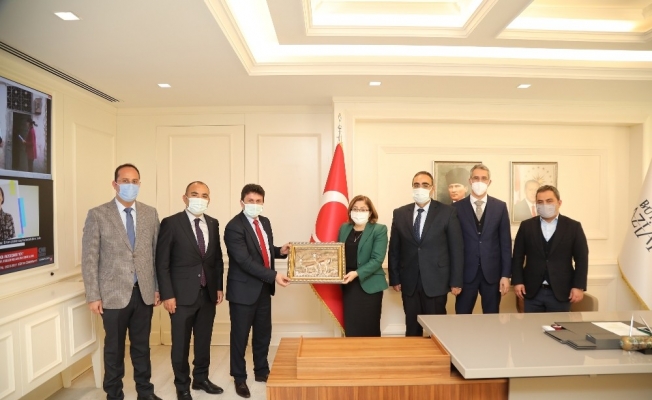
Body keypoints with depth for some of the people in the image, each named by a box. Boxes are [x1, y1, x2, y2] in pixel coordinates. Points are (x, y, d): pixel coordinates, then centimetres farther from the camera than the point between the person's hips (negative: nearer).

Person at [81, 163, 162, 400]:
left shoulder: (151, 214, 4)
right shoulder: (98, 215, -5)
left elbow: (156, 253, 5)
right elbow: (89, 258, -5)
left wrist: (157, 287, 4)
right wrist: (93, 295, -8)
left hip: (144, 292, 3)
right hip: (114, 293, -2)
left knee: (142, 345, 15)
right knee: (114, 348, 13)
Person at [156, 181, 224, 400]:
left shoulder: (213, 223, 5)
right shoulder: (171, 223, -9)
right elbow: (162, 263, -9)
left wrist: (219, 286, 8)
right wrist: (167, 295, -12)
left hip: (208, 293, 5)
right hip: (183, 294, -4)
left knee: (204, 340, 17)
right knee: (181, 343, 10)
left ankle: (201, 378, 36)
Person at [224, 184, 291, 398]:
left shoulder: (265, 222, 6)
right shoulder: (234, 227, -19)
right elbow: (245, 261, -25)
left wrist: (280, 251, -4)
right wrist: (274, 275, -28)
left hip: (264, 288, 7)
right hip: (244, 289, -7)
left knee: (264, 333, 18)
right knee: (240, 336, 9)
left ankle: (261, 371, 37)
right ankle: (240, 378, 28)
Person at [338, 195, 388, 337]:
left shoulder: (379, 230, -7)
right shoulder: (344, 228, 9)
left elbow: (377, 259, -15)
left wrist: (357, 273, -24)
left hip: (369, 284, -4)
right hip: (348, 284, 4)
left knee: (369, 327, 7)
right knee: (350, 326, 10)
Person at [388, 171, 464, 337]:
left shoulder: (447, 212, -2)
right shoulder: (399, 213, 5)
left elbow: (456, 249, -2)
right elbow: (394, 249, 7)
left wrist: (456, 281, -4)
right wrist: (395, 278, 4)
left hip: (436, 281, -2)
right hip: (409, 282, 2)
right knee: (412, 328, 12)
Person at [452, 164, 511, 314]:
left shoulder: (500, 207, 4)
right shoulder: (457, 207, 0)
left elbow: (505, 243, 3)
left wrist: (506, 274, -1)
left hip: (492, 272, 1)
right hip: (466, 272, -1)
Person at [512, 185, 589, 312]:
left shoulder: (573, 227, 2)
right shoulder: (526, 226, 4)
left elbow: (581, 259, 1)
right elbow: (518, 256, 5)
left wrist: (579, 287, -5)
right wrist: (517, 281, -2)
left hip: (561, 292, -1)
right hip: (532, 291, 1)